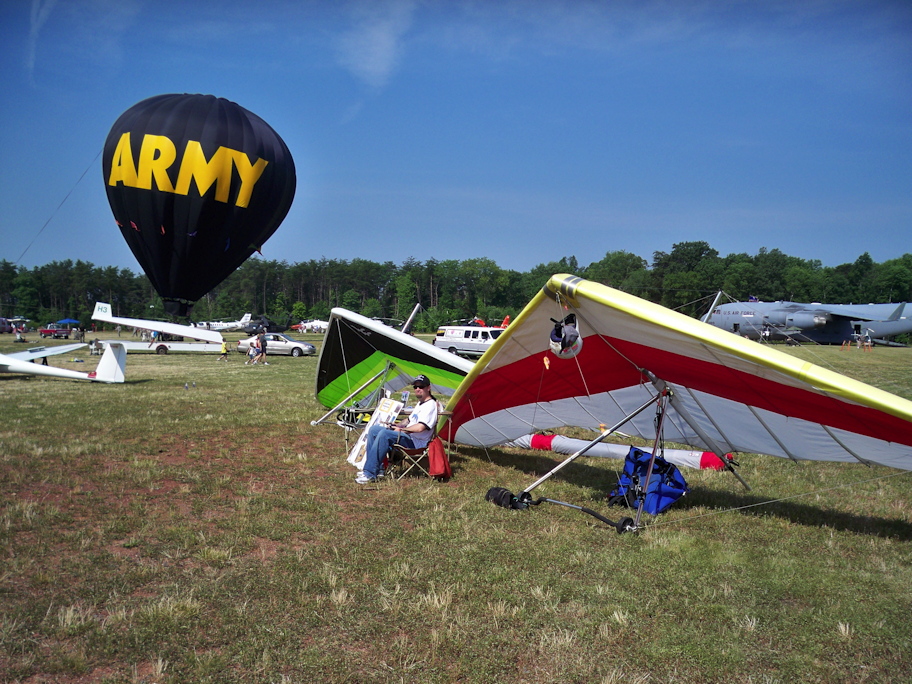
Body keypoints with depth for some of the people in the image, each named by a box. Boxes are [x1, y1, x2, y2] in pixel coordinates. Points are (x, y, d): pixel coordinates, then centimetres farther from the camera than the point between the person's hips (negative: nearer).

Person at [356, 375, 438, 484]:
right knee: (374, 429, 4)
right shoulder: (420, 403, 20)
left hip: (416, 442, -11)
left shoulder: (430, 405, -13)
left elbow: (419, 428, -24)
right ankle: (378, 468, -1)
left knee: (384, 434, -31)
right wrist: (397, 425, 11)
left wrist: (401, 430, -11)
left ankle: (370, 474, -30)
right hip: (408, 436, 11)